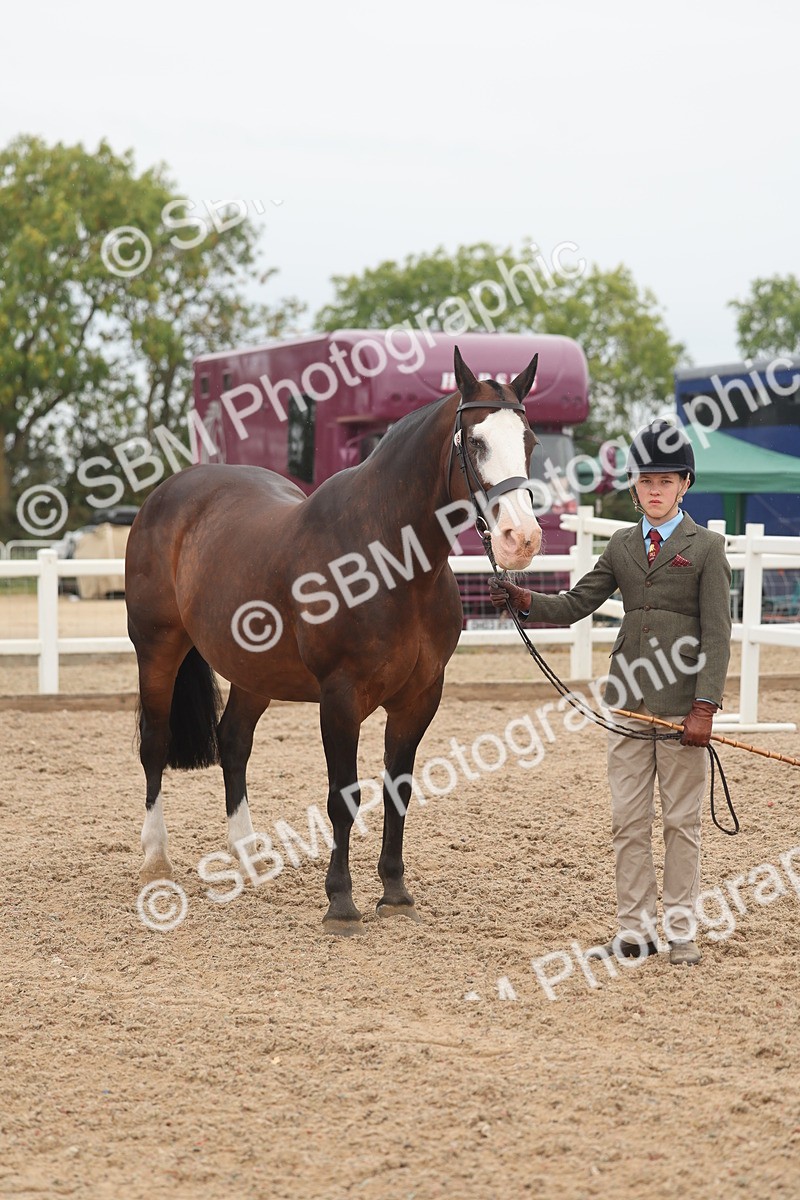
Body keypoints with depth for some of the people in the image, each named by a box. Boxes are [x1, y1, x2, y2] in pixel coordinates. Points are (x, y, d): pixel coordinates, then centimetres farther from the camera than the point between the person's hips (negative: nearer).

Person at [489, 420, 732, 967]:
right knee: (628, 821, 7)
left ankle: (681, 930, 10)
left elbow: (717, 635, -7)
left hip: (681, 701, -4)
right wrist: (525, 600, -9)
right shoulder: (622, 546, 12)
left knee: (681, 821, 2)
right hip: (628, 698, 4)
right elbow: (575, 605, 10)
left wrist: (704, 707, -15)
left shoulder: (707, 548, -2)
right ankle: (635, 929, 14)